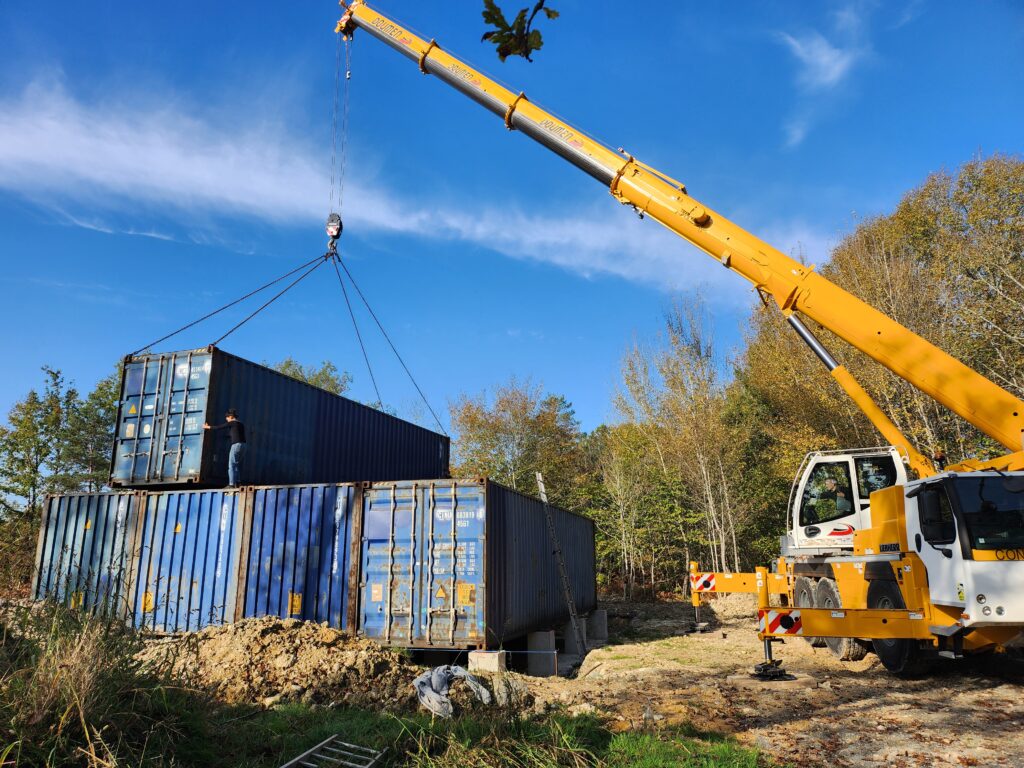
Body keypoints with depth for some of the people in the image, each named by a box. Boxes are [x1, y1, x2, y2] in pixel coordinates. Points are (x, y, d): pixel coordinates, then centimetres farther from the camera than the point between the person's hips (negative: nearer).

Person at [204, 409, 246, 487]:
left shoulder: (232, 423, -1)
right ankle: (237, 482, 6)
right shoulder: (241, 424, 20)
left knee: (231, 465, -5)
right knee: (238, 465, 10)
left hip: (236, 445, -7)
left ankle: (231, 483, -10)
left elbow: (219, 427, 5)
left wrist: (208, 427, 17)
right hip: (243, 445, 7)